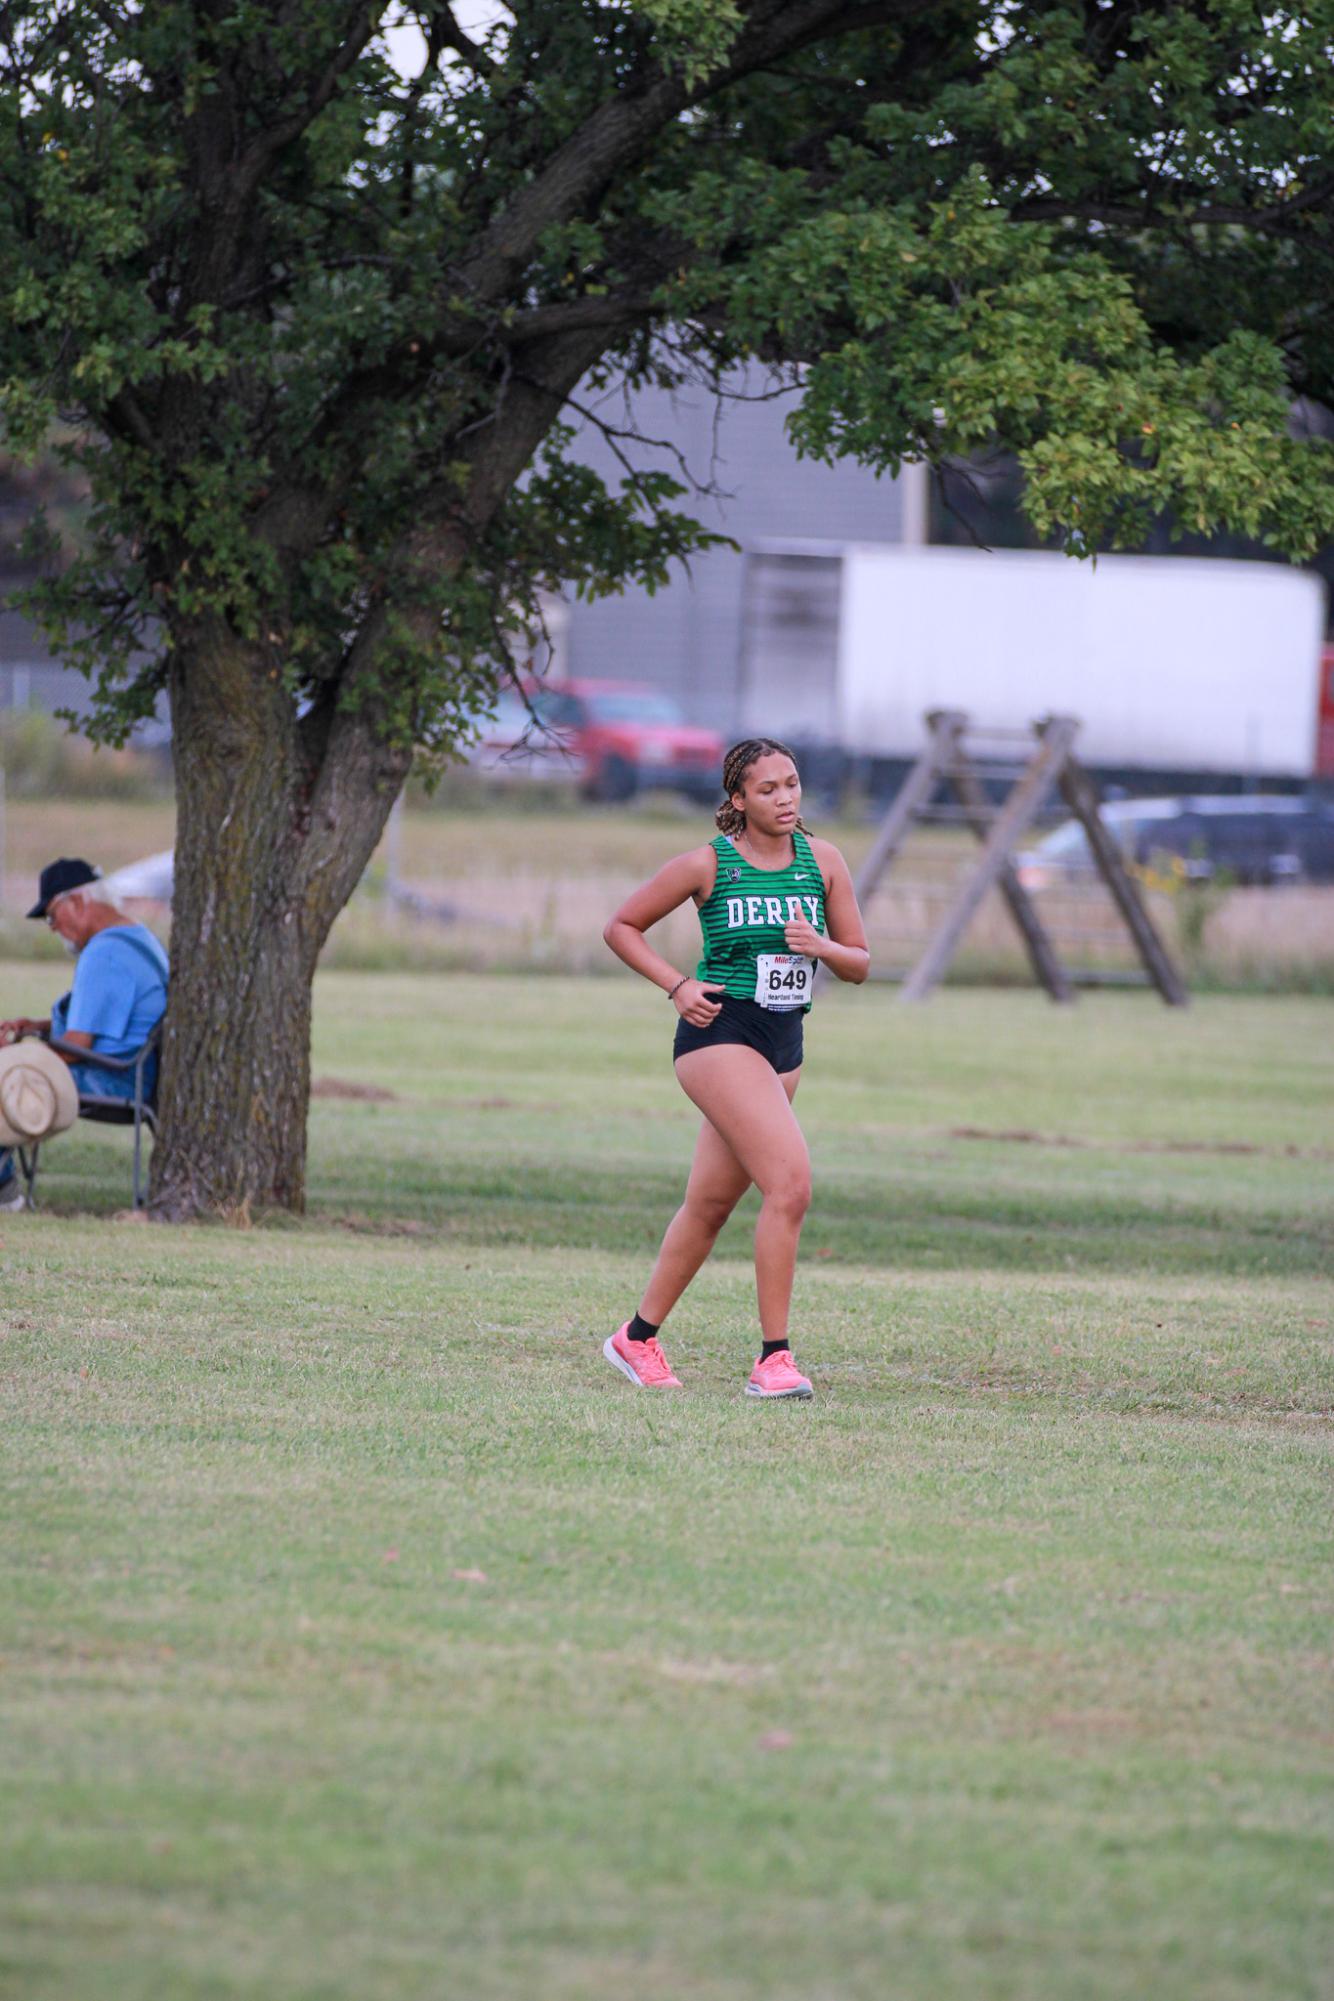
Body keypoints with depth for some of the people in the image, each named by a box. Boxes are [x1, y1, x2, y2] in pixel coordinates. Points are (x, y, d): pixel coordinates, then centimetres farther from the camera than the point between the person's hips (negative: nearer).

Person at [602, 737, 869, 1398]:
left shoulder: (822, 861, 6)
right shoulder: (708, 865, -6)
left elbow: (859, 964, 10)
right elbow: (621, 927, 5)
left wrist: (822, 945, -12)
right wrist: (678, 985, -8)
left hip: (783, 1045, 6)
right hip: (720, 1033, -6)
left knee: (710, 1201, 13)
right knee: (790, 1182, -21)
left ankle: (639, 1337, 29)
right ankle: (773, 1358, -17)